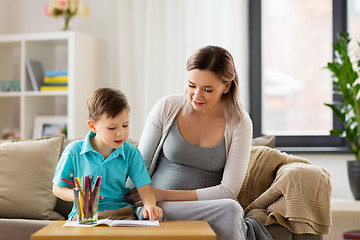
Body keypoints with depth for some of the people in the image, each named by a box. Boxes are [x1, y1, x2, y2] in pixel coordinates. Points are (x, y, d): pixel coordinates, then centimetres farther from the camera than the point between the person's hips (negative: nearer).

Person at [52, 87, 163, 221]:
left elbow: (144, 189, -4)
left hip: (121, 211, 2)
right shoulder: (74, 151, -2)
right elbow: (57, 188, 7)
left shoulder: (131, 153, 2)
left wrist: (150, 205, -28)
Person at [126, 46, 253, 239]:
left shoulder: (239, 124, -4)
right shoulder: (167, 108, -2)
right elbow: (141, 165, 6)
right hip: (158, 209, -1)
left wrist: (164, 194, -15)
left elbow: (228, 191, -9)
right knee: (230, 210, -31)